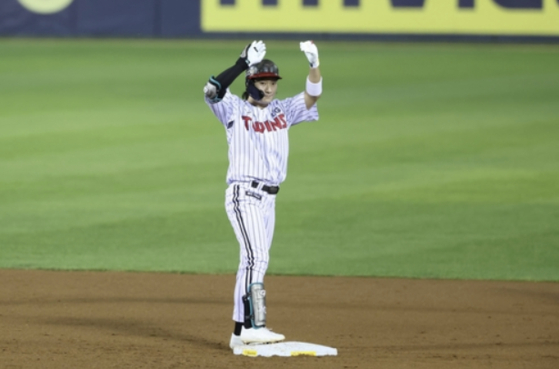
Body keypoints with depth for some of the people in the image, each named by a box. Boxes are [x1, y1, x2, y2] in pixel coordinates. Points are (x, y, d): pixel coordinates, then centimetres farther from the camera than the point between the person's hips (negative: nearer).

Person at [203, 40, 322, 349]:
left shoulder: (283, 111, 12)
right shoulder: (234, 109, -1)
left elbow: (312, 95, 0)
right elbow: (211, 91, -20)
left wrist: (314, 65, -18)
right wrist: (243, 63, -26)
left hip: (269, 199, 6)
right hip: (243, 194, -6)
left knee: (253, 262, 9)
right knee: (257, 257, -20)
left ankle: (240, 332, 13)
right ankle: (254, 326, -28)